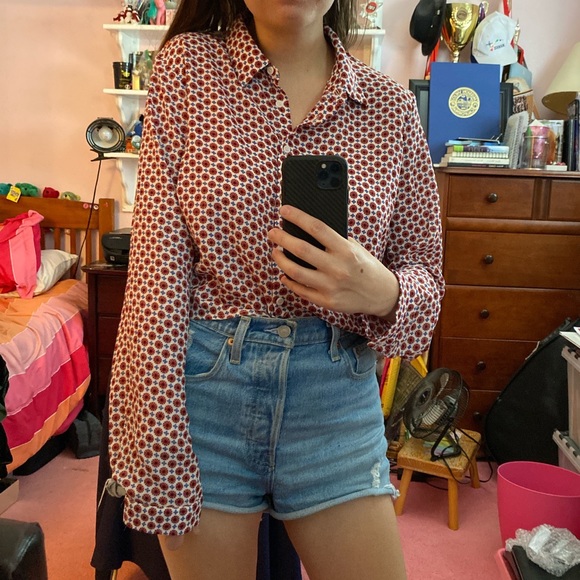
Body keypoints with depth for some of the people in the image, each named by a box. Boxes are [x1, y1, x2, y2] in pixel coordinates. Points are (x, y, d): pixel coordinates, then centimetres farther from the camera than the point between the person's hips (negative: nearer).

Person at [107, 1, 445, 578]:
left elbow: (424, 275, 6)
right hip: (202, 384, -1)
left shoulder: (389, 105, 2)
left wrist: (382, 292, -18)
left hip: (336, 399, 2)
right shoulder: (187, 64, -2)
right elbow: (158, 267, -8)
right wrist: (157, 455, -12)